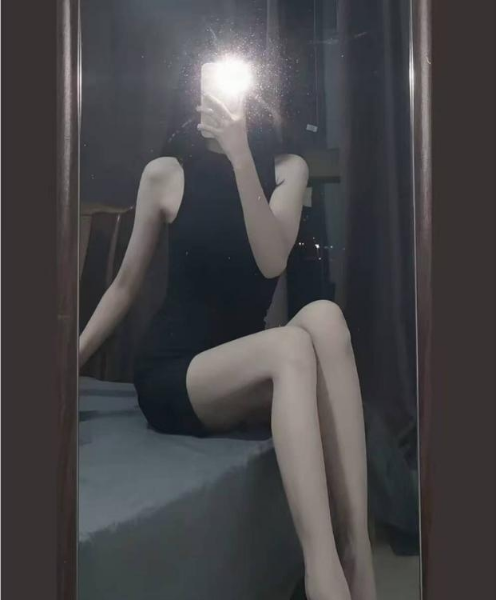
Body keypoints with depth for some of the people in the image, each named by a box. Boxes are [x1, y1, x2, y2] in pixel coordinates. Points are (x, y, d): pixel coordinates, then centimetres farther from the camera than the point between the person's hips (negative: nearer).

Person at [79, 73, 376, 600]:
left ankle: (357, 552, -35)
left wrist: (240, 157, -21)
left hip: (243, 371, 3)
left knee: (325, 316, -30)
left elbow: (271, 261, -14)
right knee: (292, 346, -33)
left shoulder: (287, 170, 4)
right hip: (169, 375, -3)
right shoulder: (165, 174, -1)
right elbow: (125, 284, 6)